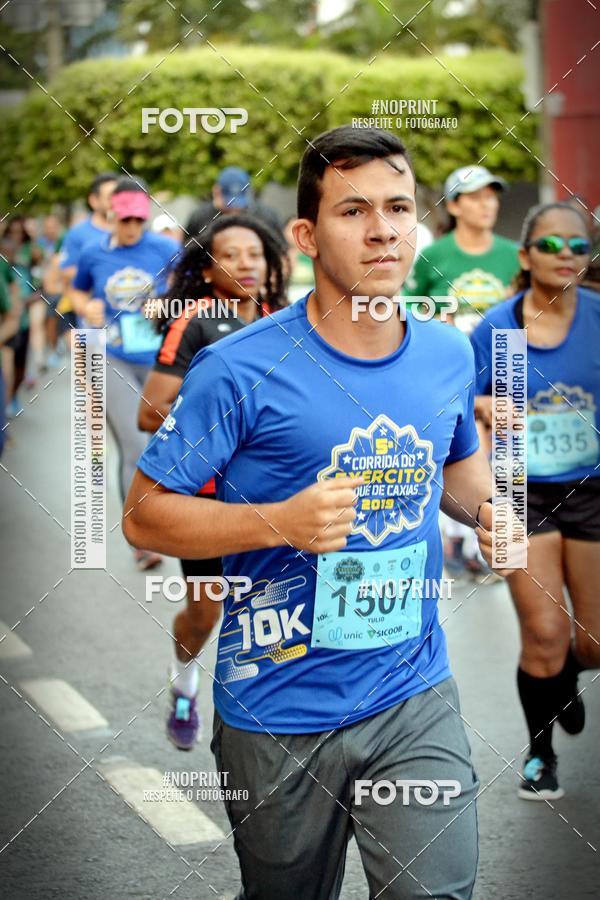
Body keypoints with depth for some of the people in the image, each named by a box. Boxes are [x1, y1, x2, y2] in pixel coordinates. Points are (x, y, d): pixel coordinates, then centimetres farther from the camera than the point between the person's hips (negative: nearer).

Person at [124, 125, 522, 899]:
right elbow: (143, 515, -12)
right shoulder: (240, 370, -16)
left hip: (416, 697, 3)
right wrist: (282, 522, -27)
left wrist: (489, 508, -2)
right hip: (280, 715, -3)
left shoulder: (449, 355, 2)